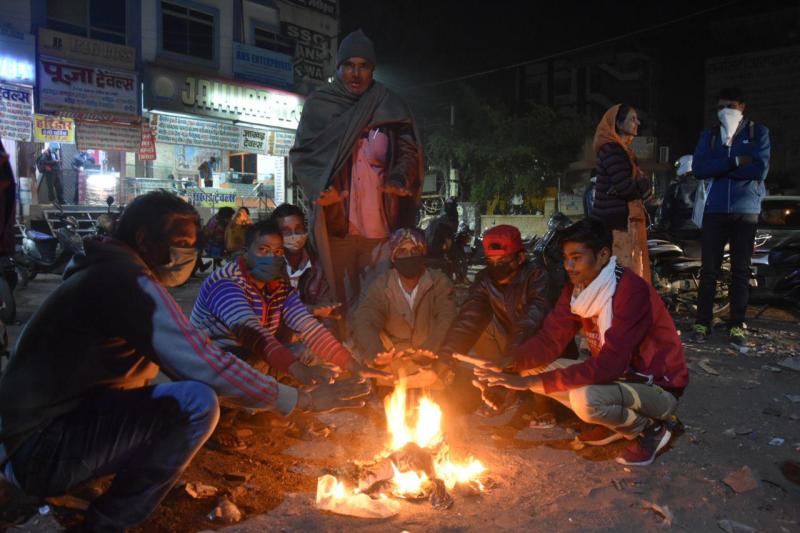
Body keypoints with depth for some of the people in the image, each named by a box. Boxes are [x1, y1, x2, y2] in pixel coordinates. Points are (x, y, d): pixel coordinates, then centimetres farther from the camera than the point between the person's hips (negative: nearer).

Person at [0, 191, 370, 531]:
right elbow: (206, 368, -24)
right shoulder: (127, 280, -19)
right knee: (197, 402, -23)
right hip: (40, 450, -10)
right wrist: (303, 400, -16)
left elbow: (185, 359, 18)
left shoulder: (108, 272, 13)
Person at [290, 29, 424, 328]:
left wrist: (399, 180, -9)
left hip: (380, 220, 1)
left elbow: (409, 152, 12)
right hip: (335, 219, -1)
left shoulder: (389, 107, 11)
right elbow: (301, 154, 6)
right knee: (339, 293, 0)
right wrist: (320, 187, -12)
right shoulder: (318, 105, 8)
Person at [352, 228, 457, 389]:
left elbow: (447, 321, -16)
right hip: (394, 358, 0)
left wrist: (432, 349, -39)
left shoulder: (440, 283, -3)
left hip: (431, 359, 0)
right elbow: (364, 323, -15)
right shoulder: (380, 286, -2)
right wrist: (377, 352, -39)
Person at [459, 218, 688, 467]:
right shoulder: (577, 287, -4)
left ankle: (650, 427, -3)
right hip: (616, 376, 8)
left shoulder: (632, 291, -27)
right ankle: (614, 421, 9)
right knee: (534, 366, -4)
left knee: (585, 398, -35)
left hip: (658, 387, -7)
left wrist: (530, 382, -35)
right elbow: (549, 341, -5)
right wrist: (502, 365, -24)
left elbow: (608, 365, -34)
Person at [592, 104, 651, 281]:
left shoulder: (621, 149, 19)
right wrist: (642, 187, -1)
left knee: (632, 271, 11)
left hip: (624, 220, 10)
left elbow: (643, 183, 16)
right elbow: (625, 186, -20)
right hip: (616, 222, -10)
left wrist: (642, 185, -6)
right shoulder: (611, 150, -12)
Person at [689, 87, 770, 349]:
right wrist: (735, 162, -14)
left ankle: (736, 326, 10)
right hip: (715, 210, 1)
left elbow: (759, 170, -10)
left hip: (746, 211, -1)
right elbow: (699, 169, -5)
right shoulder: (709, 135, 10)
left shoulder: (758, 133, 5)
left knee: (741, 271, 4)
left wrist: (718, 167, -8)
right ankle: (702, 323, 9)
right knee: (709, 270, 1)